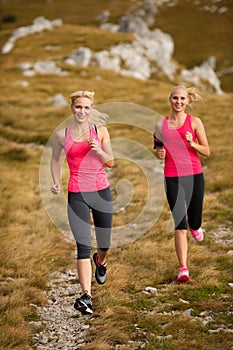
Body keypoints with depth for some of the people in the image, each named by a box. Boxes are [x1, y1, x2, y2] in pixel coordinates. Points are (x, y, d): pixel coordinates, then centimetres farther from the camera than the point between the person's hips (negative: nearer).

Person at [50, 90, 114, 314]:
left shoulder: (100, 131, 1)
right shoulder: (62, 135, -1)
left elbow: (110, 163, 3)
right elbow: (55, 159, 16)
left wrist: (98, 151, -16)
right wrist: (56, 182, 1)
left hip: (101, 192, 2)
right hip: (76, 195, -2)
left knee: (104, 244, 15)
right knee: (83, 245, -13)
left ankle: (100, 262, 52)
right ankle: (86, 296, -16)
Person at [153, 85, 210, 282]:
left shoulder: (194, 122, 1)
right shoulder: (161, 125, 6)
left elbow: (207, 152, 3)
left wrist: (192, 144, -15)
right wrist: (159, 154, -2)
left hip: (194, 176, 0)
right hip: (172, 177, 0)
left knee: (194, 222, 8)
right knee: (180, 226, -7)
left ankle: (194, 226, 47)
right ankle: (183, 268, -2)